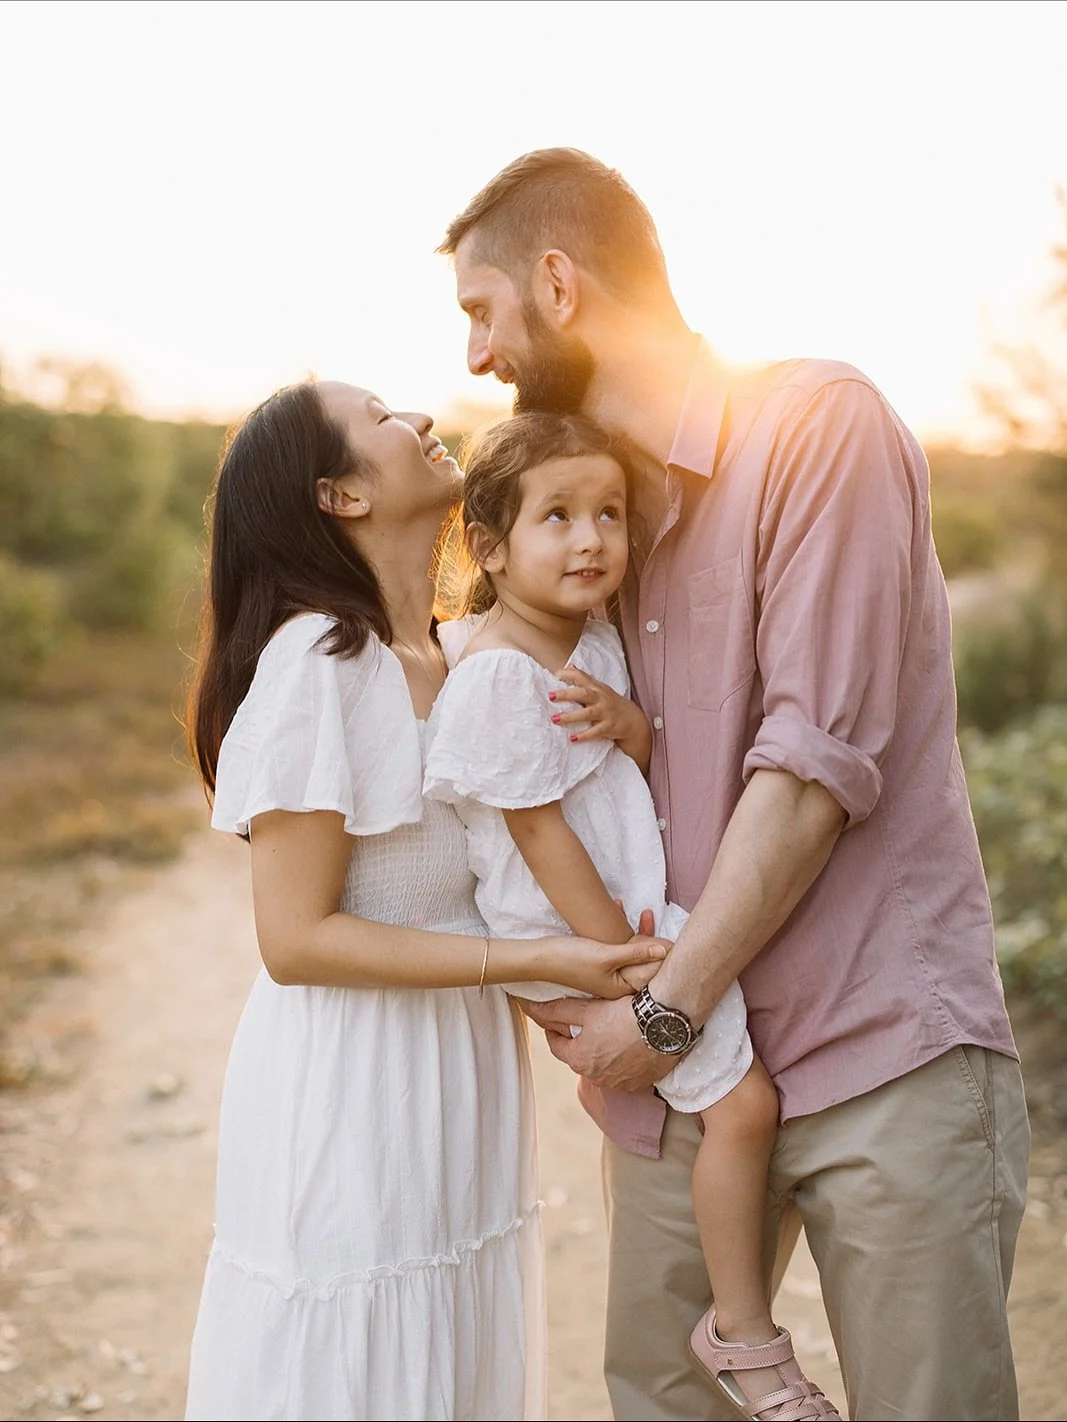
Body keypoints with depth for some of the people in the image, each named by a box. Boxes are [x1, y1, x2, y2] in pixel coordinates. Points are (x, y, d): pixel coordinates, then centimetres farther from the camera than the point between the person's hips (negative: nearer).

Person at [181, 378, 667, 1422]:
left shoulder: (463, 654, 8)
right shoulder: (317, 658, -18)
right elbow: (295, 939, -19)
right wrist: (537, 959, -20)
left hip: (460, 1089, 8)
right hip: (352, 1095, -8)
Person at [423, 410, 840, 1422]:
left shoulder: (596, 641, 4)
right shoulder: (498, 673, -23)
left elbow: (660, 766, 11)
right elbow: (537, 832, -22)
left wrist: (625, 720, -13)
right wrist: (626, 961, -20)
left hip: (631, 907, 9)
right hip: (571, 932, -9)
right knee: (742, 1101, -9)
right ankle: (745, 1337, 9)